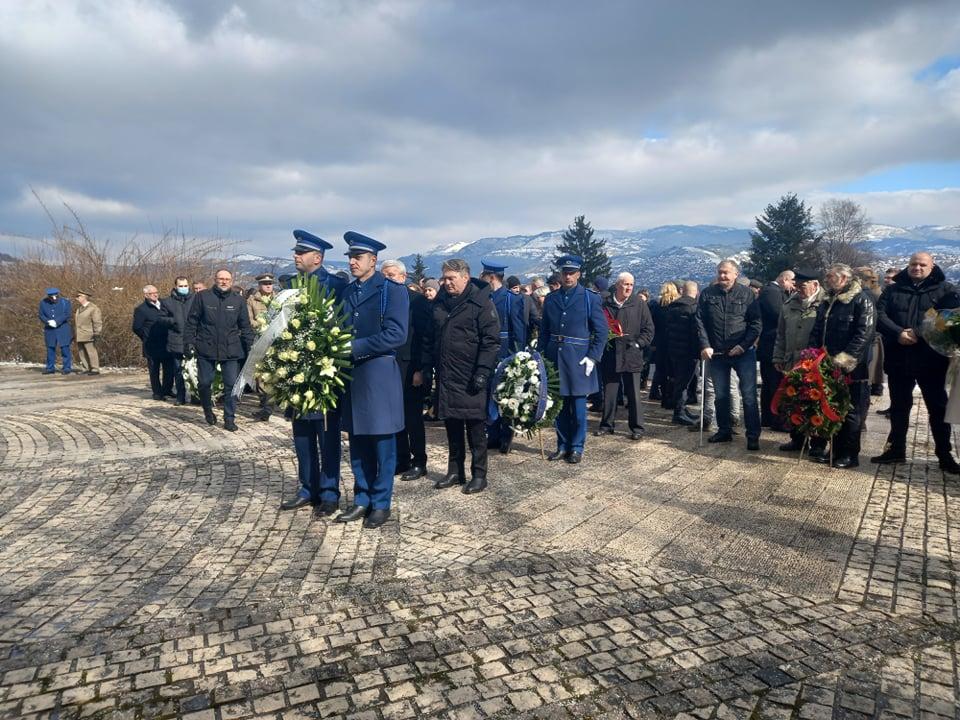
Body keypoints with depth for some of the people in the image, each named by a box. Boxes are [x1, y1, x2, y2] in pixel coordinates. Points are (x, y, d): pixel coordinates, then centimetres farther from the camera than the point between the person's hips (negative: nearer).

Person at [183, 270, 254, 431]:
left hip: (231, 350, 1)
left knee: (232, 385, -1)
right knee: (204, 383, 7)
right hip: (206, 349, 0)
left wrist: (250, 347, 4)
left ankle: (229, 418, 9)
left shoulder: (238, 300, 6)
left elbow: (245, 327, 9)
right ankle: (208, 410, 33)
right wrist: (189, 342, -3)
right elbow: (191, 322, 3)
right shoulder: (203, 297, 2)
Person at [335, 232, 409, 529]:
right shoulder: (347, 292, 14)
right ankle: (362, 500, 24)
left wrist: (355, 347, -17)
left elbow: (396, 335, -15)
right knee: (357, 443, 12)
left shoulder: (392, 290, -6)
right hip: (351, 375, 6)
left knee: (382, 445, 3)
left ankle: (381, 504, 15)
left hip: (380, 376, -6)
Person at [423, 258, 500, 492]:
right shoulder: (440, 302, 12)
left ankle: (479, 475, 14)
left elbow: (491, 340, -12)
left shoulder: (481, 302, -8)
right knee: (452, 426, 13)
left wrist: (483, 372, -18)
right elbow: (430, 338, 18)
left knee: (475, 428, 3)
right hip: (445, 377, 6)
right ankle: (455, 471, 25)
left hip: (471, 380, -6)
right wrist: (426, 366, 11)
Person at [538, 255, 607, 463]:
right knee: (559, 406, 9)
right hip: (554, 358, 3)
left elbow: (601, 331, -3)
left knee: (578, 406, 2)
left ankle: (577, 448, 16)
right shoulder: (550, 298, 8)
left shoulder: (590, 298, -2)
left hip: (578, 360, -3)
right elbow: (544, 331, 12)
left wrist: (593, 357, -11)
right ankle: (563, 446, 22)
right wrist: (542, 356, 4)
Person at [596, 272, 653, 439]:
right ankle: (607, 425, 21)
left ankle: (637, 427, 11)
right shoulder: (605, 304, 4)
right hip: (609, 356, 1)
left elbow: (648, 329, 3)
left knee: (634, 394, 1)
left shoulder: (639, 305, 2)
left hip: (631, 355, -1)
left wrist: (638, 344, -8)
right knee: (609, 393, 9)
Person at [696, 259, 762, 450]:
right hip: (717, 353, 3)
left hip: (743, 353, -3)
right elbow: (700, 322, 2)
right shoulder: (707, 294, 4)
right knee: (720, 395, 12)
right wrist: (705, 345, -9)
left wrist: (743, 345, -13)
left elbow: (756, 323, -4)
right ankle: (724, 431, 26)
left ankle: (753, 436, 5)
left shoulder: (747, 293, -2)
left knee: (749, 395, -2)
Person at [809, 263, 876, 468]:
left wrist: (845, 359, -22)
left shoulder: (862, 299, -9)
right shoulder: (827, 302, 14)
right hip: (828, 366, 7)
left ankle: (850, 455, 12)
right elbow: (817, 331, 16)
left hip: (853, 368, -7)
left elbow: (864, 333, -17)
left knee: (851, 413, 3)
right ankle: (836, 450, 22)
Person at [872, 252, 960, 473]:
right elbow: (879, 314, -1)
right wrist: (898, 333, -17)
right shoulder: (893, 289, 9)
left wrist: (918, 333, -24)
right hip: (898, 358, 2)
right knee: (899, 406, 11)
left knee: (937, 407, 6)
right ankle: (896, 449, 22)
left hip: (931, 358, -2)